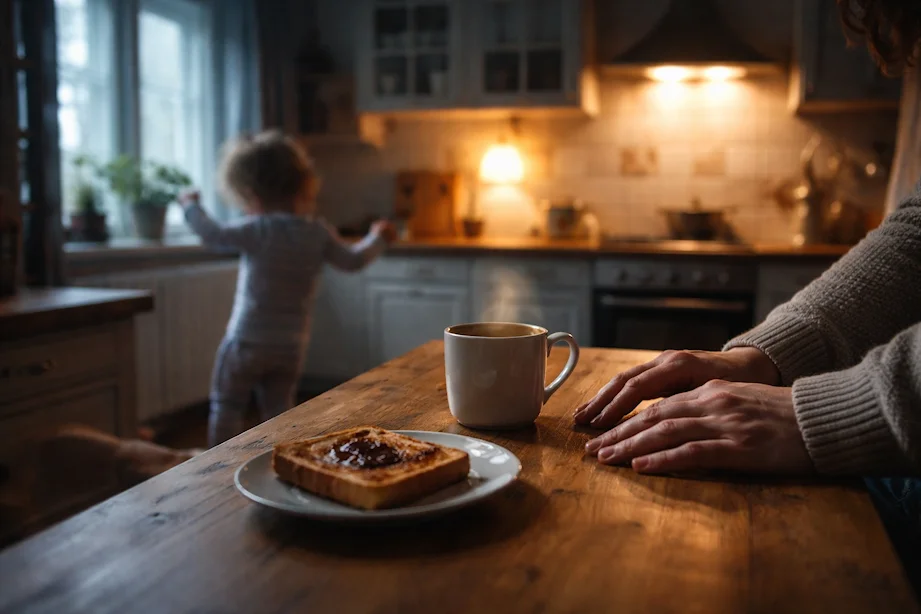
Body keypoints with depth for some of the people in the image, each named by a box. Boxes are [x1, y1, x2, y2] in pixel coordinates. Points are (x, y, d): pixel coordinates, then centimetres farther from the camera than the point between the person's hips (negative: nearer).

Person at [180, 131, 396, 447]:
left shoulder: (257, 230, -14)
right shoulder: (318, 232, -1)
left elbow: (212, 235, -7)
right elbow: (353, 260, 6)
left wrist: (191, 206, 12)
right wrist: (377, 237, 25)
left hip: (247, 340, -4)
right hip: (292, 346, 5)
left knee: (226, 406, 7)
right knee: (277, 411, 14)